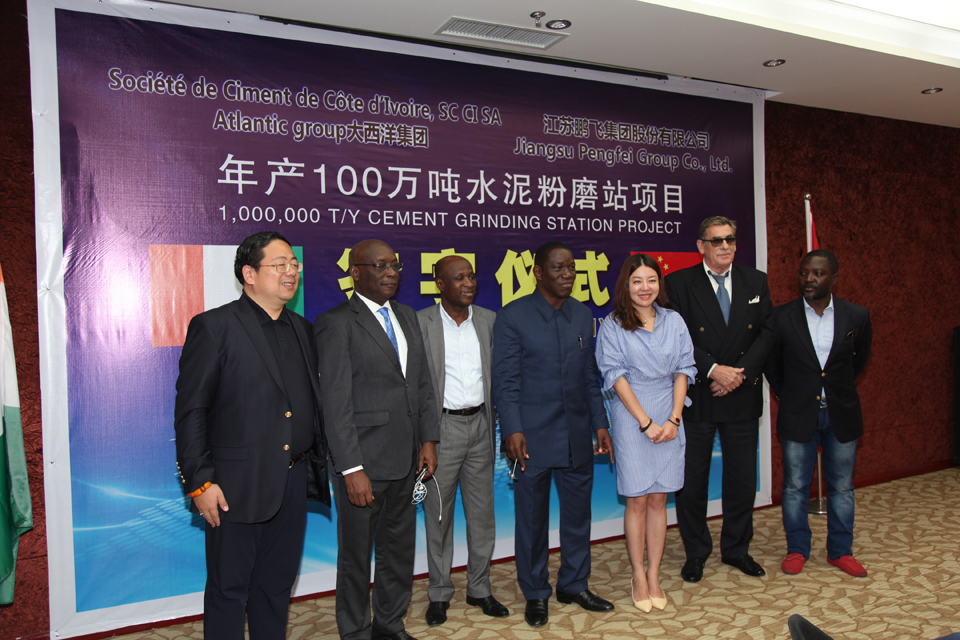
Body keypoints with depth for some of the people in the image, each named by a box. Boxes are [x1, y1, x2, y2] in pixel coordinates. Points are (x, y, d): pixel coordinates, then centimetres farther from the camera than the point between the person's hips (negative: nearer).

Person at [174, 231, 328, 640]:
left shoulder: (302, 330, 11)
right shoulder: (213, 327, -7)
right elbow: (190, 411, -10)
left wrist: (318, 466, 11)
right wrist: (199, 483, -14)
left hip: (294, 483, 6)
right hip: (237, 485, -5)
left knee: (278, 584, 18)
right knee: (229, 589, 9)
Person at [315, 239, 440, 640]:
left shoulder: (407, 317, 11)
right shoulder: (337, 323, -11)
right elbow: (336, 403, -15)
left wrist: (428, 440, 6)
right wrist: (352, 469, -18)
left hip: (405, 459, 7)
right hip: (363, 461, -7)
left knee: (400, 548, 19)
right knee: (356, 555, 10)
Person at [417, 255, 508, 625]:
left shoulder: (488, 320, 6)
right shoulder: (420, 323, -5)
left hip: (479, 424, 4)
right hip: (441, 426, -3)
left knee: (483, 511, 11)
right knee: (438, 514, 7)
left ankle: (479, 589, 27)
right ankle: (439, 593, 23)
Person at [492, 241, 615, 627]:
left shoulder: (583, 316, 8)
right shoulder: (512, 317, -7)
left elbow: (590, 377, 12)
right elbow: (505, 380, -9)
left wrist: (600, 424, 8)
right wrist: (513, 430, -16)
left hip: (577, 435, 5)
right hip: (533, 436, -4)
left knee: (578, 512, 14)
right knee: (532, 517, 8)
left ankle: (574, 584, 33)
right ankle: (535, 594, 26)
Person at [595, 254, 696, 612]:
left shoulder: (674, 321, 6)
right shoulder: (613, 326, -3)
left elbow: (683, 370, 5)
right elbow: (616, 376, -7)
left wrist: (673, 419, -5)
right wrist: (646, 422, -11)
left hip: (669, 418, 3)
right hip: (632, 417, -3)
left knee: (658, 499, 8)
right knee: (637, 500, 3)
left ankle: (654, 575, 17)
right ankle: (638, 577, 16)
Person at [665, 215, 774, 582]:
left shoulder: (756, 282, 9)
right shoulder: (679, 283, -3)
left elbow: (767, 333, 3)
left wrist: (740, 373, -10)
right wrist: (714, 370, -18)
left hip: (742, 398, 3)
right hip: (696, 397, -3)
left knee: (742, 477, 12)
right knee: (692, 479, 5)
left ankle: (736, 549, 30)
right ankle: (696, 553, 22)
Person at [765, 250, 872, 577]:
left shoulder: (857, 316, -3)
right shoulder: (781, 317, -7)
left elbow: (859, 359, 15)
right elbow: (772, 366, 6)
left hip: (842, 414, 1)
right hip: (798, 415, -1)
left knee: (842, 487, 11)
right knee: (795, 486, 7)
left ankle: (841, 551, 28)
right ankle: (797, 550, 23)